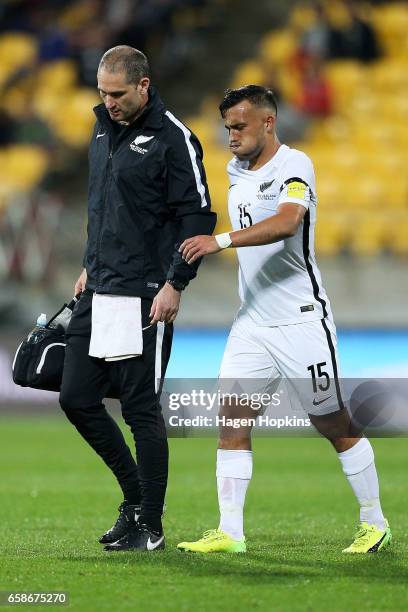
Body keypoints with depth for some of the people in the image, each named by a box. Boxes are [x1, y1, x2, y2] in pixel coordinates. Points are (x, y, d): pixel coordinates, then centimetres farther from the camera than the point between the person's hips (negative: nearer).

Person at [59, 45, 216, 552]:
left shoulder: (173, 139, -11)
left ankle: (150, 526, 5)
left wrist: (175, 285, -16)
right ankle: (134, 494, 24)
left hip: (144, 298, -8)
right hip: (98, 291, 8)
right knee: (76, 399, 8)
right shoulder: (103, 130, 13)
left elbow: (198, 217, -12)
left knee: (141, 409, -4)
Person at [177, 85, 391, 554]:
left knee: (335, 425, 2)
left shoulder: (294, 166, -14)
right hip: (251, 320, 7)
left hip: (301, 319, -7)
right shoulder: (236, 170, 11)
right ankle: (229, 533, -5)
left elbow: (286, 222, -32)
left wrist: (220, 241, -41)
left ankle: (374, 524, 16)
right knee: (232, 422, -5)